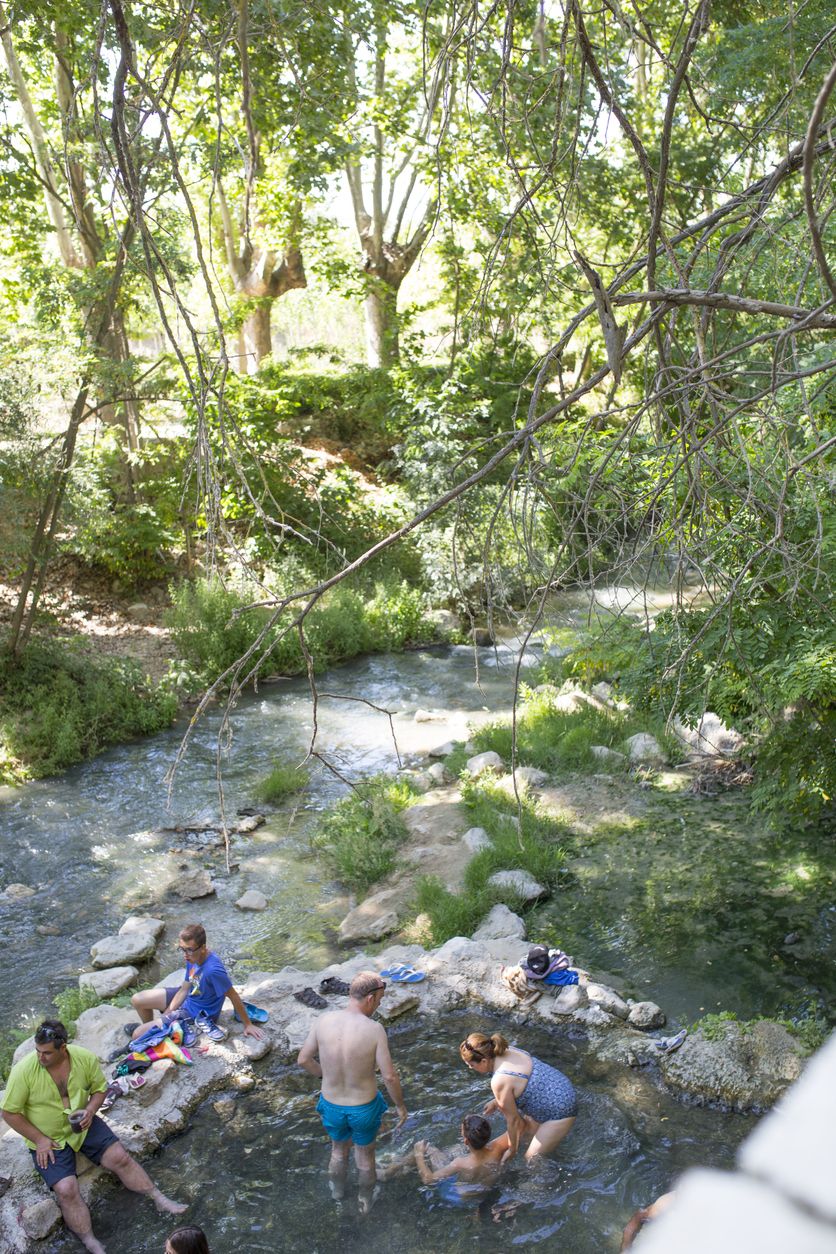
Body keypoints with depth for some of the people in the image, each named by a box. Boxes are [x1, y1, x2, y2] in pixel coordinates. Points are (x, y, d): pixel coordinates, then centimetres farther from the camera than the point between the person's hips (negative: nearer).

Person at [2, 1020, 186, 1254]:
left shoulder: (85, 1058, -16)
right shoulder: (23, 1071, -25)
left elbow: (98, 1089, 1)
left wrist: (90, 1110, -19)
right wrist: (39, 1139, -16)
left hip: (82, 1126, 3)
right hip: (48, 1139, -2)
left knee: (120, 1157, -9)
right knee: (66, 1189, -20)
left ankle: (159, 1200, 8)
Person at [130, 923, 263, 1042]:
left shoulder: (213, 969, -38)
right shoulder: (193, 958, -13)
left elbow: (234, 997, -28)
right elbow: (184, 989, -2)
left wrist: (248, 1025, -19)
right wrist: (165, 1016, -7)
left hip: (197, 1014, -7)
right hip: (188, 999, 7)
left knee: (138, 1035, -7)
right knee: (137, 1000, 10)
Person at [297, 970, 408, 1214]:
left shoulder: (324, 1021, -18)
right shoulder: (374, 1030, -27)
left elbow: (303, 1059, -6)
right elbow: (390, 1076, -21)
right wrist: (401, 1105, -3)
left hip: (332, 1105, 3)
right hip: (364, 1108, -2)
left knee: (339, 1149, 34)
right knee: (365, 1155, 28)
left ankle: (337, 1190, 59)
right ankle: (365, 1201, 51)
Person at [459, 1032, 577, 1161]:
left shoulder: (499, 1081, -28)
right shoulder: (507, 1050, -5)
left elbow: (513, 1120, -14)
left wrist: (512, 1150, 2)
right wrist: (496, 1102, 17)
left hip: (559, 1113, -9)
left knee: (531, 1159, 2)